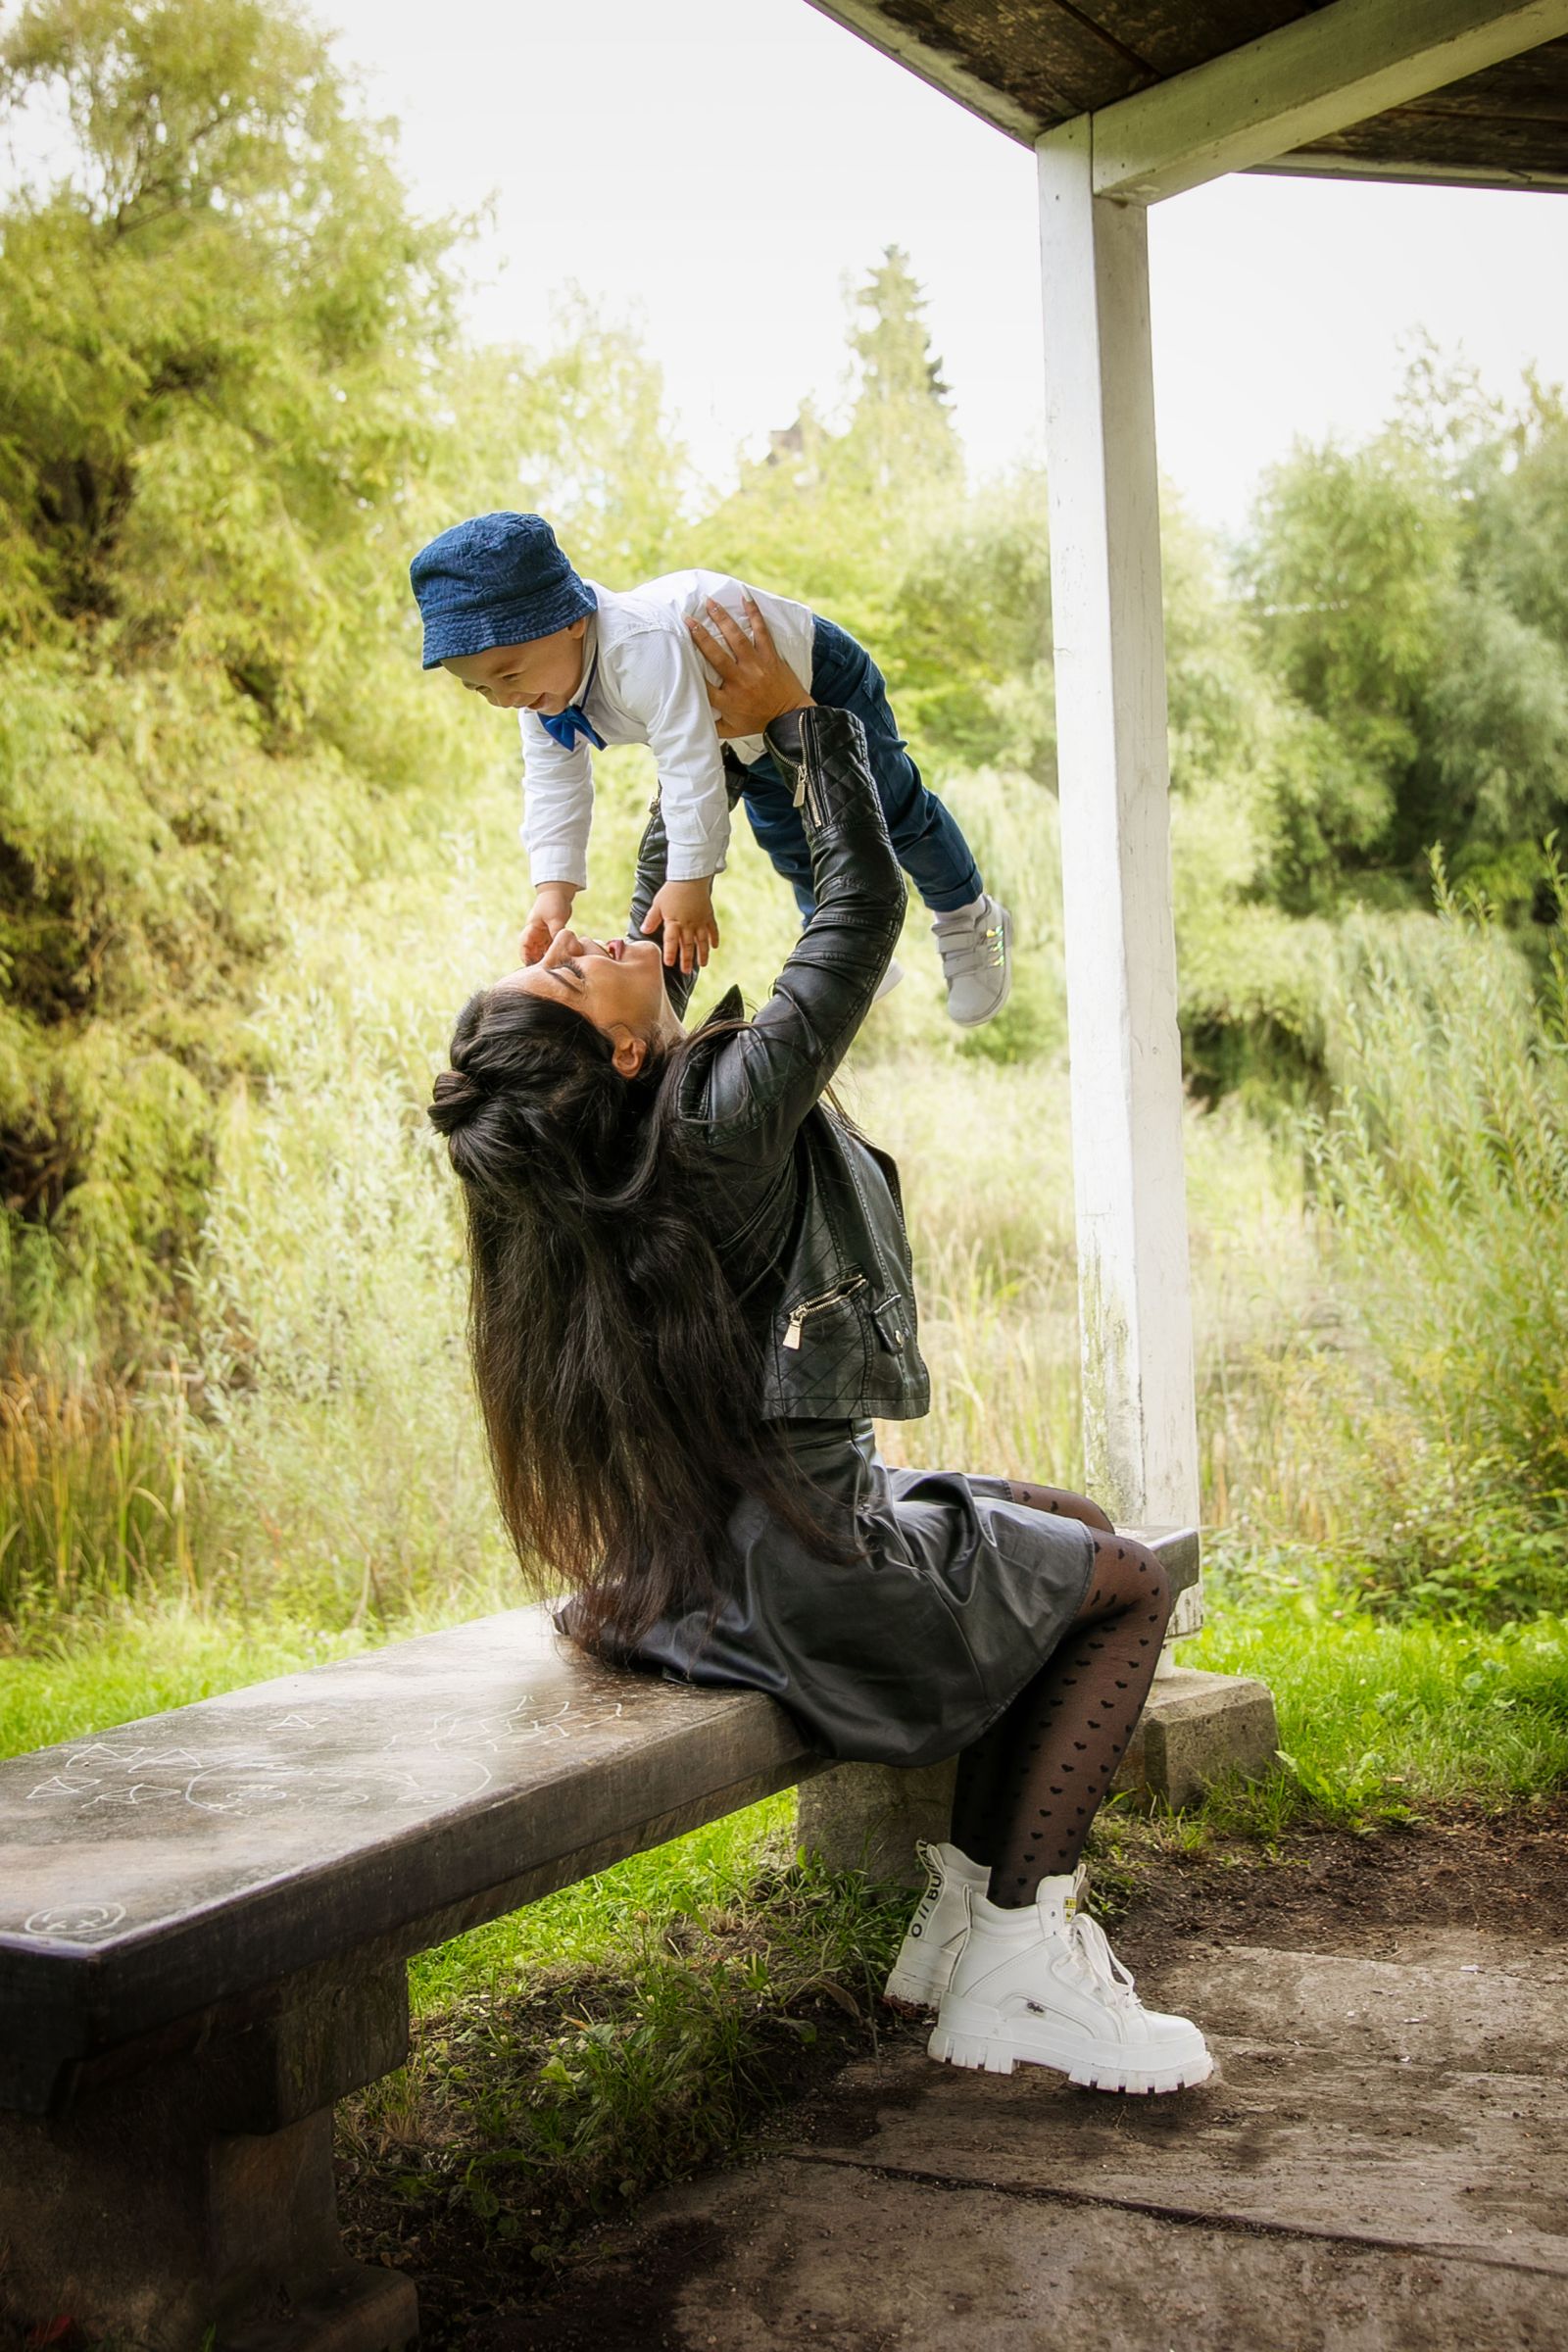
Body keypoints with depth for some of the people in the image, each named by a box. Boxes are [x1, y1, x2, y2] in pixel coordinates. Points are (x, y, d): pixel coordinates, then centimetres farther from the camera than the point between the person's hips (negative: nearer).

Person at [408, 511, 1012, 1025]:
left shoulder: (643, 647, -48)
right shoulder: (539, 679, -19)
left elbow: (691, 766, -47)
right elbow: (554, 787, -13)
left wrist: (689, 881, -42)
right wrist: (553, 889, -24)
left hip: (816, 677, -8)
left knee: (893, 812, 12)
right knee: (793, 851, 21)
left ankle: (969, 918, 38)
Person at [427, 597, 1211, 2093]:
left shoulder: (611, 1121, 0)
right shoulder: (726, 1115, -25)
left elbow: (662, 927, 17)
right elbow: (864, 907, -16)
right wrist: (791, 722, -5)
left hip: (689, 1557, 10)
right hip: (803, 1583, -9)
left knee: (1074, 1528, 23)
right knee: (1126, 1586, 9)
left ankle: (971, 1902, 22)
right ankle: (1011, 1974, 6)